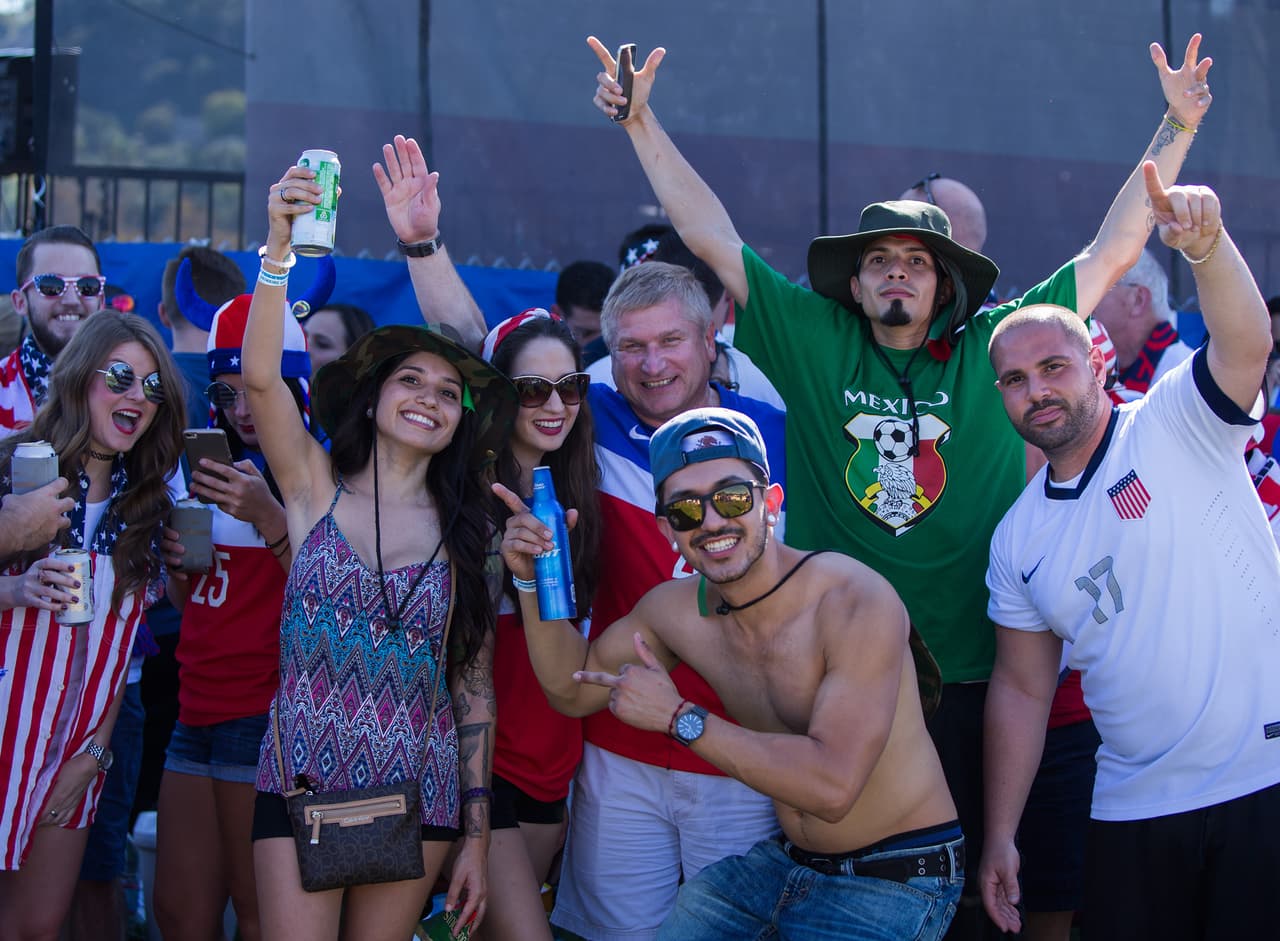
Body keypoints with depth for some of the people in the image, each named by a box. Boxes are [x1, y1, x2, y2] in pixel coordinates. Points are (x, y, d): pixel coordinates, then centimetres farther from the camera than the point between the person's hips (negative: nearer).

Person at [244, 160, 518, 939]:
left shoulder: (465, 534, 6)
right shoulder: (317, 488, 4)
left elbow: (475, 687, 5)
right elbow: (260, 377, -12)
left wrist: (477, 836, 2)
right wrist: (280, 247, -25)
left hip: (418, 799, 1)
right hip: (302, 784, -1)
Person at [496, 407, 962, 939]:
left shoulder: (857, 603, -24)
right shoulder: (674, 610, -3)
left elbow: (832, 786, -33)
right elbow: (573, 690, 12)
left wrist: (678, 717, -27)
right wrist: (534, 578, -4)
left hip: (895, 877, -6)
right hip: (786, 861, 7)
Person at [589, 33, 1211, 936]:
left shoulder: (993, 348, 4)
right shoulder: (815, 341, 4)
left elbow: (1112, 252, 6)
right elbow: (713, 238, 5)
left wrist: (1178, 128, 4)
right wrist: (641, 122, 3)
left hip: (965, 669, 0)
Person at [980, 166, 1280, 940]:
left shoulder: (1175, 428, -3)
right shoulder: (1018, 539, 9)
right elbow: (1022, 691, 13)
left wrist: (1207, 245, -42)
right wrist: (999, 837, 10)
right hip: (1136, 811, 5)